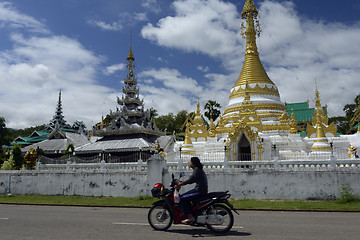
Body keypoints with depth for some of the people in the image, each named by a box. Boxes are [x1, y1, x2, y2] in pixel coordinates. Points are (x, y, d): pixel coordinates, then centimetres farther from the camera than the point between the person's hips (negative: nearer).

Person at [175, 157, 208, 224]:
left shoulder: (197, 169, -15)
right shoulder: (198, 169, 15)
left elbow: (191, 179, -27)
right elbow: (193, 180, 23)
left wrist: (179, 184, -24)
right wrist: (183, 182, 18)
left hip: (200, 192, -10)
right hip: (197, 189, 10)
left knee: (182, 199, -16)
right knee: (183, 196, 15)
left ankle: (190, 217, -13)